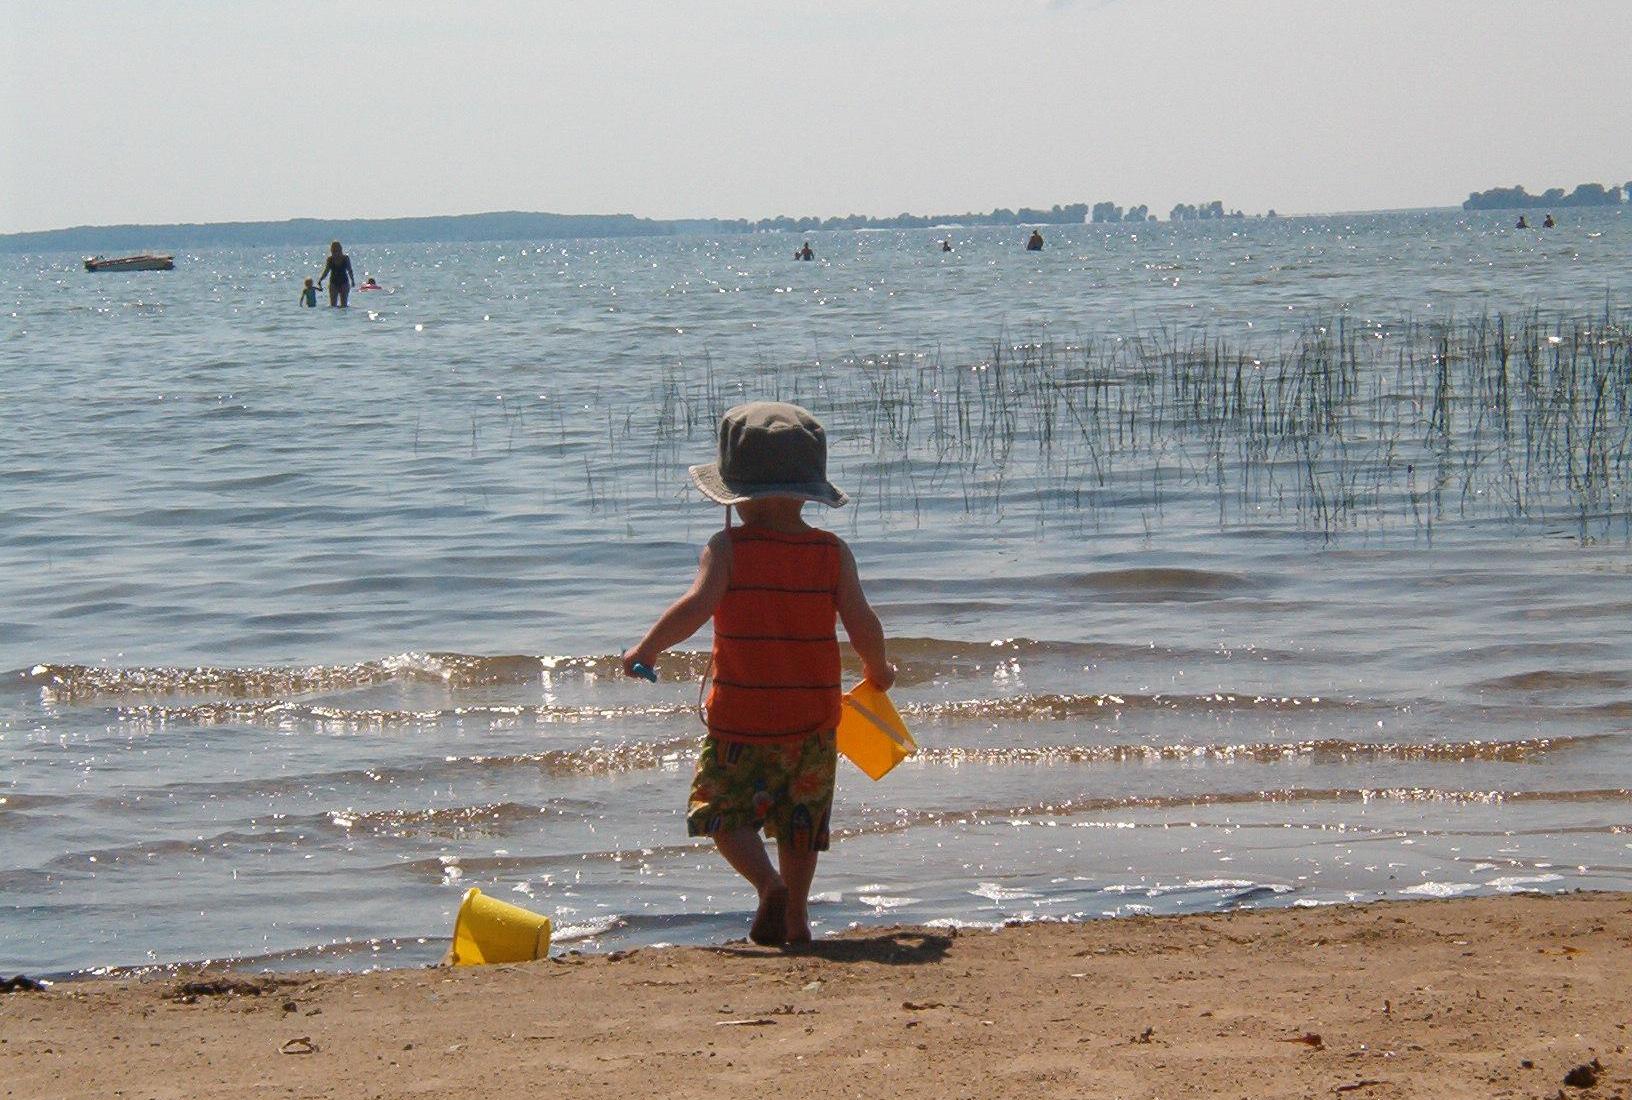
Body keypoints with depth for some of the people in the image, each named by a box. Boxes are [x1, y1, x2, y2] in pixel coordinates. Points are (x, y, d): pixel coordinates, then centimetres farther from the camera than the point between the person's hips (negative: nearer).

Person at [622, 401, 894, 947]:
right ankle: (795, 914, 19)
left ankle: (768, 881, -15)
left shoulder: (728, 549, -9)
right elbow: (862, 624, -5)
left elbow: (696, 606, -22)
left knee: (724, 810, 8)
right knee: (801, 820, 18)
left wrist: (647, 649, -9)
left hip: (740, 719, -3)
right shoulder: (832, 553, -2)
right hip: (812, 719, 3)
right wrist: (879, 672, 14)